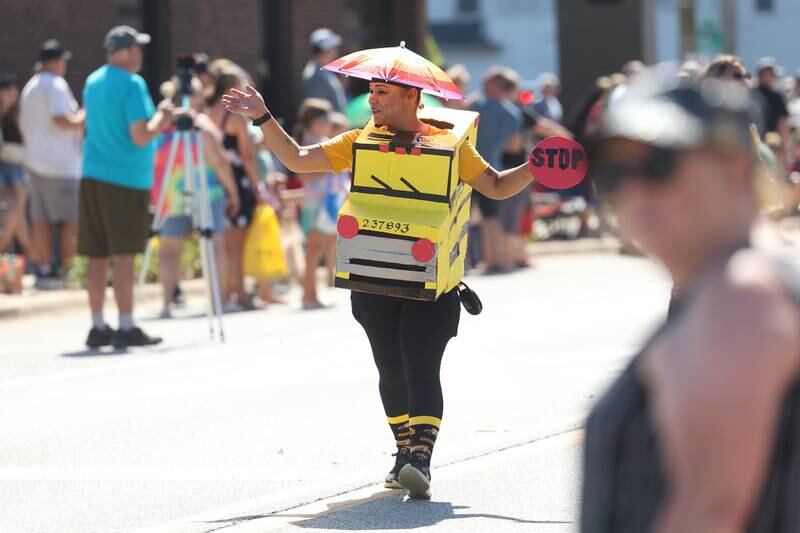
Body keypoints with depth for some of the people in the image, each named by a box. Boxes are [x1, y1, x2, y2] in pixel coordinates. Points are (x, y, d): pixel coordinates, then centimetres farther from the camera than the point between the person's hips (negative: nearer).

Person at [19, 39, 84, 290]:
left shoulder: (30, 87, 16)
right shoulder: (56, 84, -12)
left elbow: (24, 125, 22)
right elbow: (61, 119, -23)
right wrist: (83, 119, -6)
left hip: (35, 162, 9)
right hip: (60, 164, -9)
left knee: (41, 221, 7)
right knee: (72, 221, -4)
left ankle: (44, 271, 6)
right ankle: (68, 271, -6)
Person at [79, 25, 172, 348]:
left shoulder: (93, 82, 14)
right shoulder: (132, 84, -11)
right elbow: (141, 136, -18)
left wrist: (157, 120, 23)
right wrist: (161, 117, 0)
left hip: (93, 177, 7)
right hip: (125, 179, -7)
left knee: (98, 255, 8)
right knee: (124, 254, -7)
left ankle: (98, 327, 10)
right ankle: (126, 328, -8)